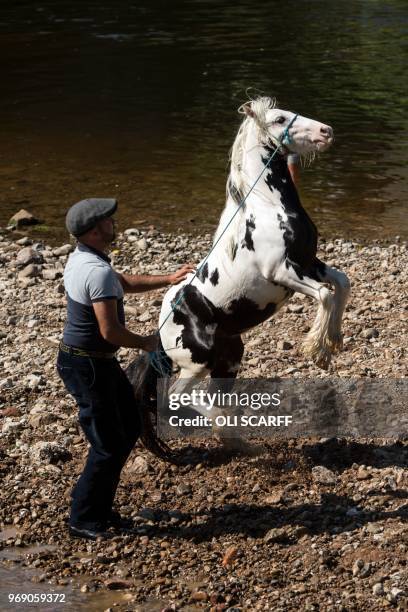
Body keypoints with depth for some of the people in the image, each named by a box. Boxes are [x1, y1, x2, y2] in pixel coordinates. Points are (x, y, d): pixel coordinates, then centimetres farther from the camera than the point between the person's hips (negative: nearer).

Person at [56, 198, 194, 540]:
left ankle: (99, 507, 29)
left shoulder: (81, 259, 7)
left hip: (99, 362, 10)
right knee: (108, 446, 0)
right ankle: (84, 521, 13)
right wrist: (146, 343, -12)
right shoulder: (98, 271, -26)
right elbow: (110, 331, -29)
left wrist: (168, 280, 22)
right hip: (88, 367, -10)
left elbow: (126, 283, 25)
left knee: (129, 427, 19)